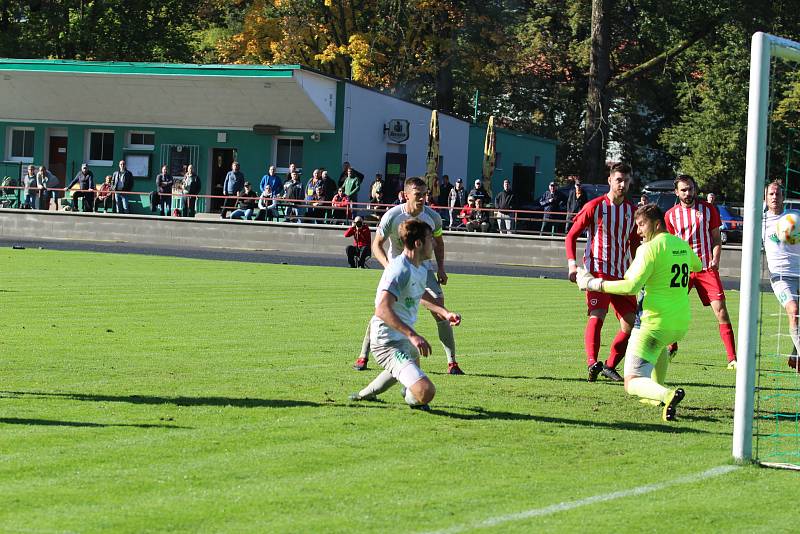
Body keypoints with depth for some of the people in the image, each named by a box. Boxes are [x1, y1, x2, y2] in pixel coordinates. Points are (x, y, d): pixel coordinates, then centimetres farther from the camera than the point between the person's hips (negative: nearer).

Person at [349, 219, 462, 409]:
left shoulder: (421, 268, 8)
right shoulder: (400, 270, -23)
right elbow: (382, 310, -35)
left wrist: (445, 312, 19)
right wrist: (412, 335, -40)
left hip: (404, 339, 11)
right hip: (388, 343, -11)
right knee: (425, 393, -27)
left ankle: (366, 394, 56)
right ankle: (411, 399, 11)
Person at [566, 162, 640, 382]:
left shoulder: (632, 210, 12)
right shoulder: (595, 206, -3)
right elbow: (571, 236, 0)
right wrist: (572, 265, -12)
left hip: (622, 274, 5)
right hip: (597, 271, -5)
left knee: (631, 325, 0)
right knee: (597, 315, -24)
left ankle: (610, 366, 14)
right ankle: (592, 363, -34)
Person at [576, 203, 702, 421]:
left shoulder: (650, 248, -13)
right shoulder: (683, 246, 11)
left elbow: (632, 286, -22)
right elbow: (697, 266, 35)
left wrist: (594, 284, -13)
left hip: (654, 323, -8)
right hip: (681, 323, 8)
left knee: (632, 383, -9)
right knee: (660, 345, 44)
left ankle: (668, 395, -35)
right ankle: (658, 393, 46)